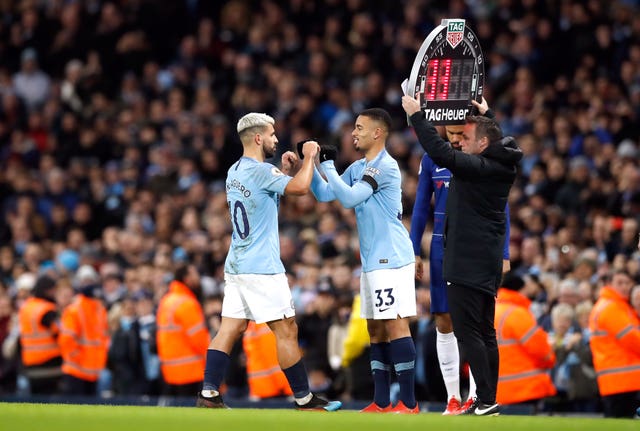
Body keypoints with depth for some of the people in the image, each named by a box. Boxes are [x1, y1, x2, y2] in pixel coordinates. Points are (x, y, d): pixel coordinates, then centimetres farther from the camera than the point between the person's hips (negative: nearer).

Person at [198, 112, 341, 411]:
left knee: (230, 329, 5)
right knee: (286, 331, -3)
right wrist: (309, 156, -8)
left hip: (237, 264, 9)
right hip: (262, 268, -9)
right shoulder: (260, 171, -15)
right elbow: (300, 188, -22)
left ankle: (208, 393, -2)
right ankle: (304, 399, 1)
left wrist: (285, 172, 18)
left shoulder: (236, 171, 14)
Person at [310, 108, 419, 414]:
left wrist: (327, 165, -12)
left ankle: (409, 403, -10)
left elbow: (349, 197, -18)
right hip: (372, 261, 10)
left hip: (391, 259, -10)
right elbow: (325, 194, 18)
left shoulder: (386, 167, -13)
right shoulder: (358, 167, 15)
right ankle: (381, 403, 12)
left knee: (395, 326, -10)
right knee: (375, 330, 9)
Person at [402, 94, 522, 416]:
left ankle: (485, 400, -13)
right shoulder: (499, 168, 11)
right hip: (487, 264, 10)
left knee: (467, 331, -9)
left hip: (467, 264, -10)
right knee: (484, 333, 11)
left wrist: (416, 114, -19)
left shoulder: (479, 168, -16)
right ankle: (488, 402, 13)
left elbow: (441, 153, -27)